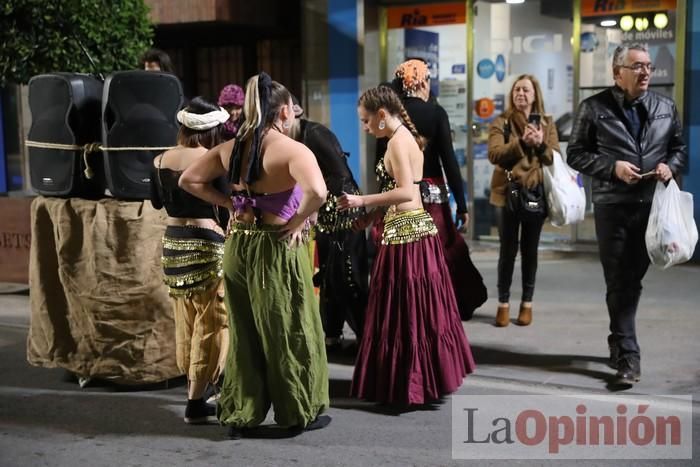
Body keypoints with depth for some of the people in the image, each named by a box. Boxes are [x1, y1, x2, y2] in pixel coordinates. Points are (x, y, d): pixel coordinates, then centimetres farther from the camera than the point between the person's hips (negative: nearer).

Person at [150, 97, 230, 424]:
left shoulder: (161, 160, 4)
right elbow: (226, 211, -13)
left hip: (173, 243, 7)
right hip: (207, 245, -7)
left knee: (185, 324, 18)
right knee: (210, 324, 1)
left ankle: (194, 391, 32)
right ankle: (196, 403, 1)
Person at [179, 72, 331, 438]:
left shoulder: (230, 148, 5)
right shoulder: (292, 150, -15)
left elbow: (188, 180, 11)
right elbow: (316, 191, -32)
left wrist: (229, 203, 8)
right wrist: (297, 222, -16)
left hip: (239, 247, 6)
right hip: (279, 250, -6)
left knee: (243, 332, 16)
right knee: (290, 332, 8)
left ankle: (239, 415, 23)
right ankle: (299, 413, 20)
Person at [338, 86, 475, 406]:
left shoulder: (397, 141, -13)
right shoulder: (408, 137, 15)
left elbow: (405, 192, -24)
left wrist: (361, 201, -24)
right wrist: (368, 211, 18)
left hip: (405, 231, -10)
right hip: (417, 227, 10)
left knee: (404, 311, -2)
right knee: (422, 309, 14)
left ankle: (408, 385, 6)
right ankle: (432, 375, 23)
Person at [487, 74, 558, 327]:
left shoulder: (547, 123, 9)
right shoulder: (501, 122, 2)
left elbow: (555, 158, 1)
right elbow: (494, 154, -12)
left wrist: (541, 144, -17)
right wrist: (522, 142, -23)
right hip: (508, 193, -2)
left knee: (530, 250, 9)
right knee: (508, 250, 2)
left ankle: (527, 302, 18)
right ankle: (503, 303, 13)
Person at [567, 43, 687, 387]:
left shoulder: (665, 107, 9)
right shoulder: (594, 108, -2)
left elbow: (679, 148, 17)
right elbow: (576, 154, -2)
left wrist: (670, 166, -6)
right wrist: (612, 167, -15)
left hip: (651, 205, 4)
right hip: (613, 206, -3)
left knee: (633, 281, 14)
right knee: (619, 283, -2)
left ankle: (618, 342, 32)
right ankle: (628, 356, 3)